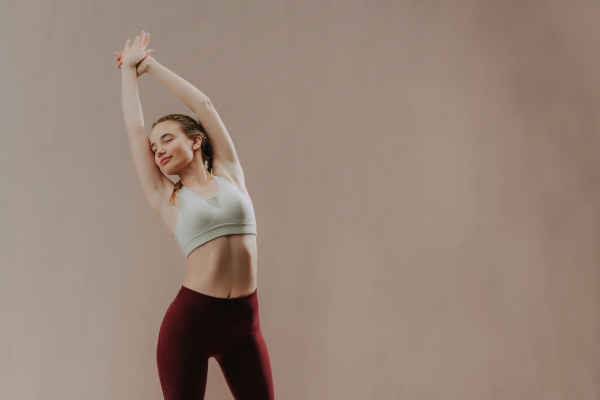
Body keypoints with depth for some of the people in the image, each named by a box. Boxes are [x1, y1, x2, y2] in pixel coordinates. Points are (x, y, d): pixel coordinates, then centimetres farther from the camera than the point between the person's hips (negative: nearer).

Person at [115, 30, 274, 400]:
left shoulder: (229, 174, 10)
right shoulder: (167, 199, 6)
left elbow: (203, 104, 11)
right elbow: (135, 128, 10)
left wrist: (151, 64, 20)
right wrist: (129, 69, 21)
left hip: (244, 321, 1)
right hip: (190, 319, -1)